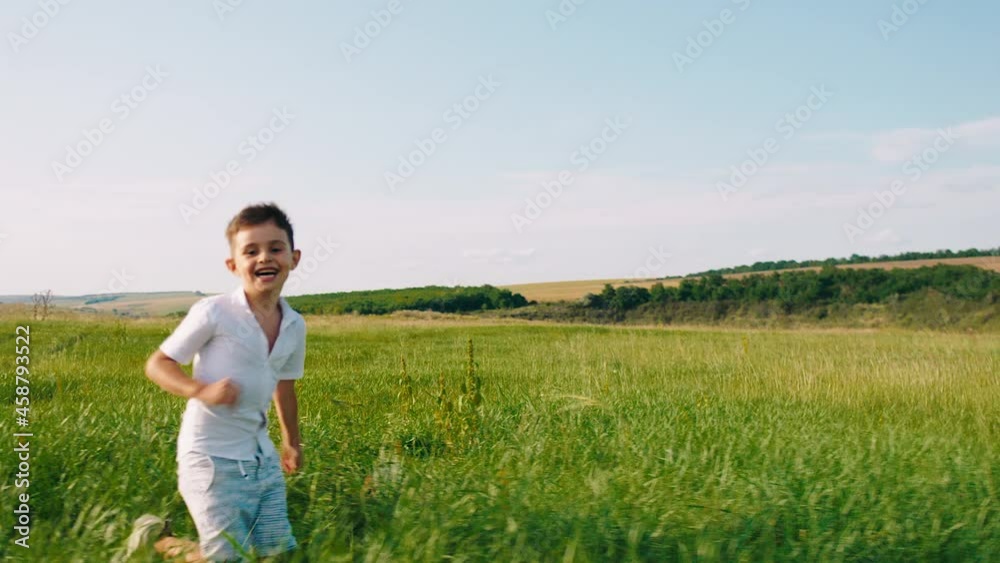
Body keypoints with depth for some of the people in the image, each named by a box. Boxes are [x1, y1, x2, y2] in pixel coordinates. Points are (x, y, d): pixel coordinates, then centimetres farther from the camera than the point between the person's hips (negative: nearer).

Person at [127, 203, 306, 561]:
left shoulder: (295, 326, 3)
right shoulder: (214, 313, -14)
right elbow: (157, 365, -9)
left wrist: (292, 442, 27)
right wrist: (202, 390, -26)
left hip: (262, 458, 6)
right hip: (212, 458, -6)